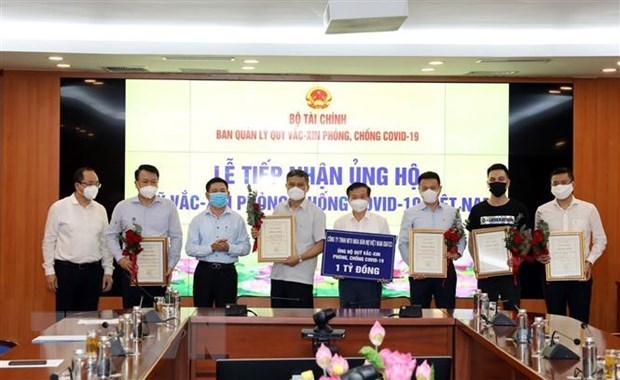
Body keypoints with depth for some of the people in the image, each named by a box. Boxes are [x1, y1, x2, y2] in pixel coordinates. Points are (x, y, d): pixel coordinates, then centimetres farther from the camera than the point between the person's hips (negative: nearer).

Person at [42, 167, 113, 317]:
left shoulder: (100, 210, 7)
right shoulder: (59, 207, -4)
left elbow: (105, 242, 11)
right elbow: (49, 240, -2)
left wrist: (108, 271, 8)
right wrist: (49, 270, -6)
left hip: (93, 271, 3)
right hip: (66, 270, -3)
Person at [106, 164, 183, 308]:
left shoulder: (169, 206, 4)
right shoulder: (122, 207, 5)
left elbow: (176, 237, 5)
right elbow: (111, 235, 10)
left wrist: (171, 265, -2)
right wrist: (120, 258, -3)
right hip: (131, 269, 0)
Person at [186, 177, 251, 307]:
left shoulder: (237, 219, 6)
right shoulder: (198, 220, 6)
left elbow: (245, 247, 1)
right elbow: (189, 248, -3)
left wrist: (229, 248, -17)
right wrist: (211, 248, -16)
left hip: (227, 271, 0)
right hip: (204, 270, 0)